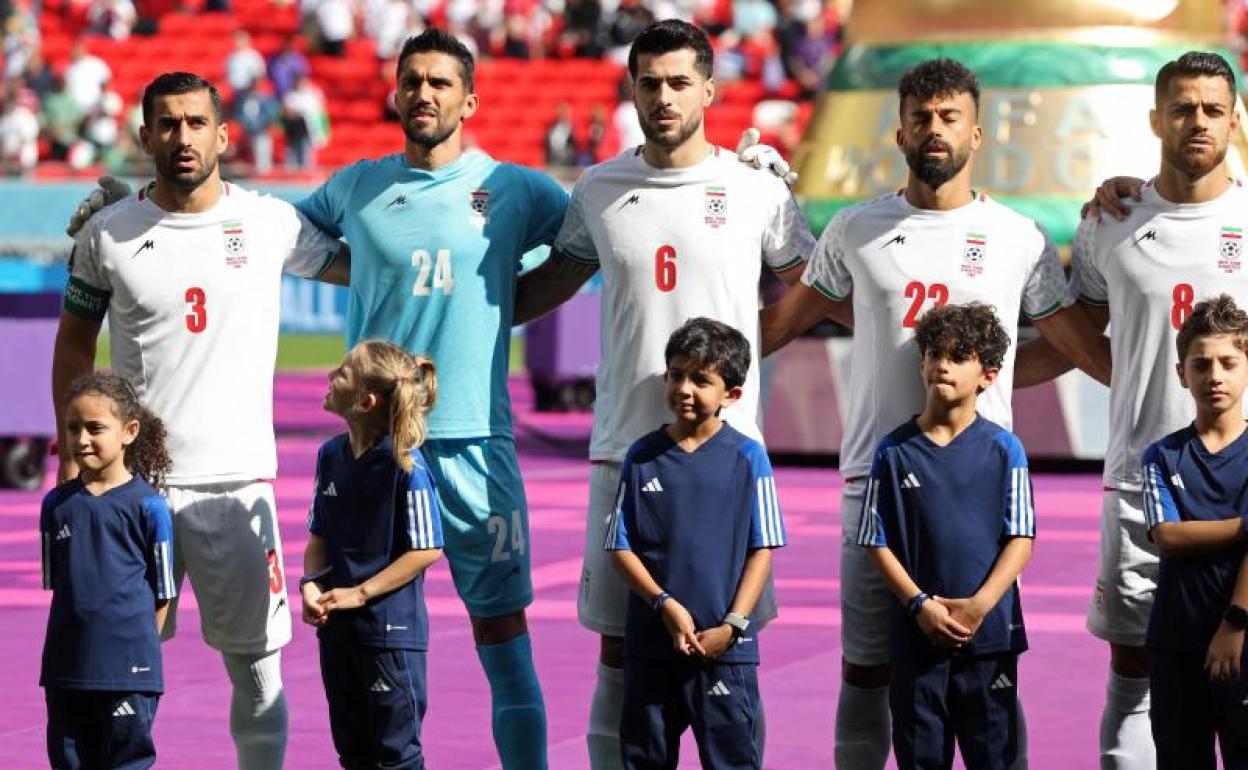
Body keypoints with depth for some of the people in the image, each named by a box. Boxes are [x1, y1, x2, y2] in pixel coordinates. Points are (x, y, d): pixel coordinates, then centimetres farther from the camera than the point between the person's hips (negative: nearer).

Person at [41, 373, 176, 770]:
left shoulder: (148, 506, -6)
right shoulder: (56, 504, 6)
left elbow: (162, 593, -1)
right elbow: (55, 583, 13)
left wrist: (138, 645, -4)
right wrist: (84, 633, 5)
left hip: (129, 674, -4)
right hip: (66, 668, 4)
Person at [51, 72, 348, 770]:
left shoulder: (272, 222, 2)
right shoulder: (108, 234, 3)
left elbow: (357, 266, 17)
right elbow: (75, 342, 12)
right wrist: (72, 458, 8)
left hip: (237, 479, 0)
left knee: (258, 665, 2)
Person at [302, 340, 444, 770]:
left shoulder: (406, 466, -17)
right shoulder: (331, 455, 4)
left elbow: (426, 550, -16)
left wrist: (360, 593, -17)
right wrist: (311, 585, -7)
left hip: (391, 626, -7)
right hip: (337, 624, 7)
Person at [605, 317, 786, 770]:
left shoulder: (747, 458, -2)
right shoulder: (643, 457, 3)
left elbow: (761, 550, -2)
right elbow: (621, 547, 2)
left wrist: (732, 625, -11)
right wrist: (665, 605, -12)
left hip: (726, 647, -2)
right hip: (651, 643, 2)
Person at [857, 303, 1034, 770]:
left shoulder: (1003, 449, 1)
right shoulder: (895, 451, 3)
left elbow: (1021, 539, -2)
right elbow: (877, 542, 2)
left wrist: (980, 604, -14)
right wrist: (920, 605, -10)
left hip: (990, 632, -1)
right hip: (917, 635, 1)